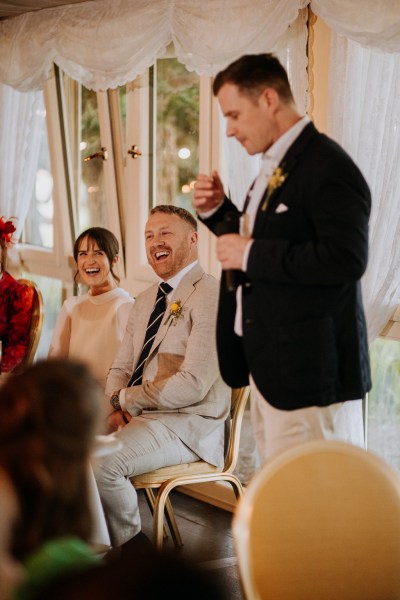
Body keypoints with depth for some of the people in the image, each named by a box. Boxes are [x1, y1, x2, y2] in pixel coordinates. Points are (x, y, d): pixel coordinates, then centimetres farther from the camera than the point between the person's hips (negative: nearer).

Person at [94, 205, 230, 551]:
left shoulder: (210, 297, -11)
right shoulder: (145, 301, 18)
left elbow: (193, 384, -19)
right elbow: (121, 369, 16)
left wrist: (126, 399, -10)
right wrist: (116, 409, -6)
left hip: (187, 424, -8)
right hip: (137, 418, 8)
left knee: (98, 463, -28)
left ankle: (132, 548, -3)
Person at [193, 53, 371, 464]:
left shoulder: (327, 166, -16)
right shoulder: (274, 167, 16)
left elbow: (346, 258, -27)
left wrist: (251, 254, -22)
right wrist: (217, 211, 9)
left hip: (309, 370, -10)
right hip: (268, 367, 10)